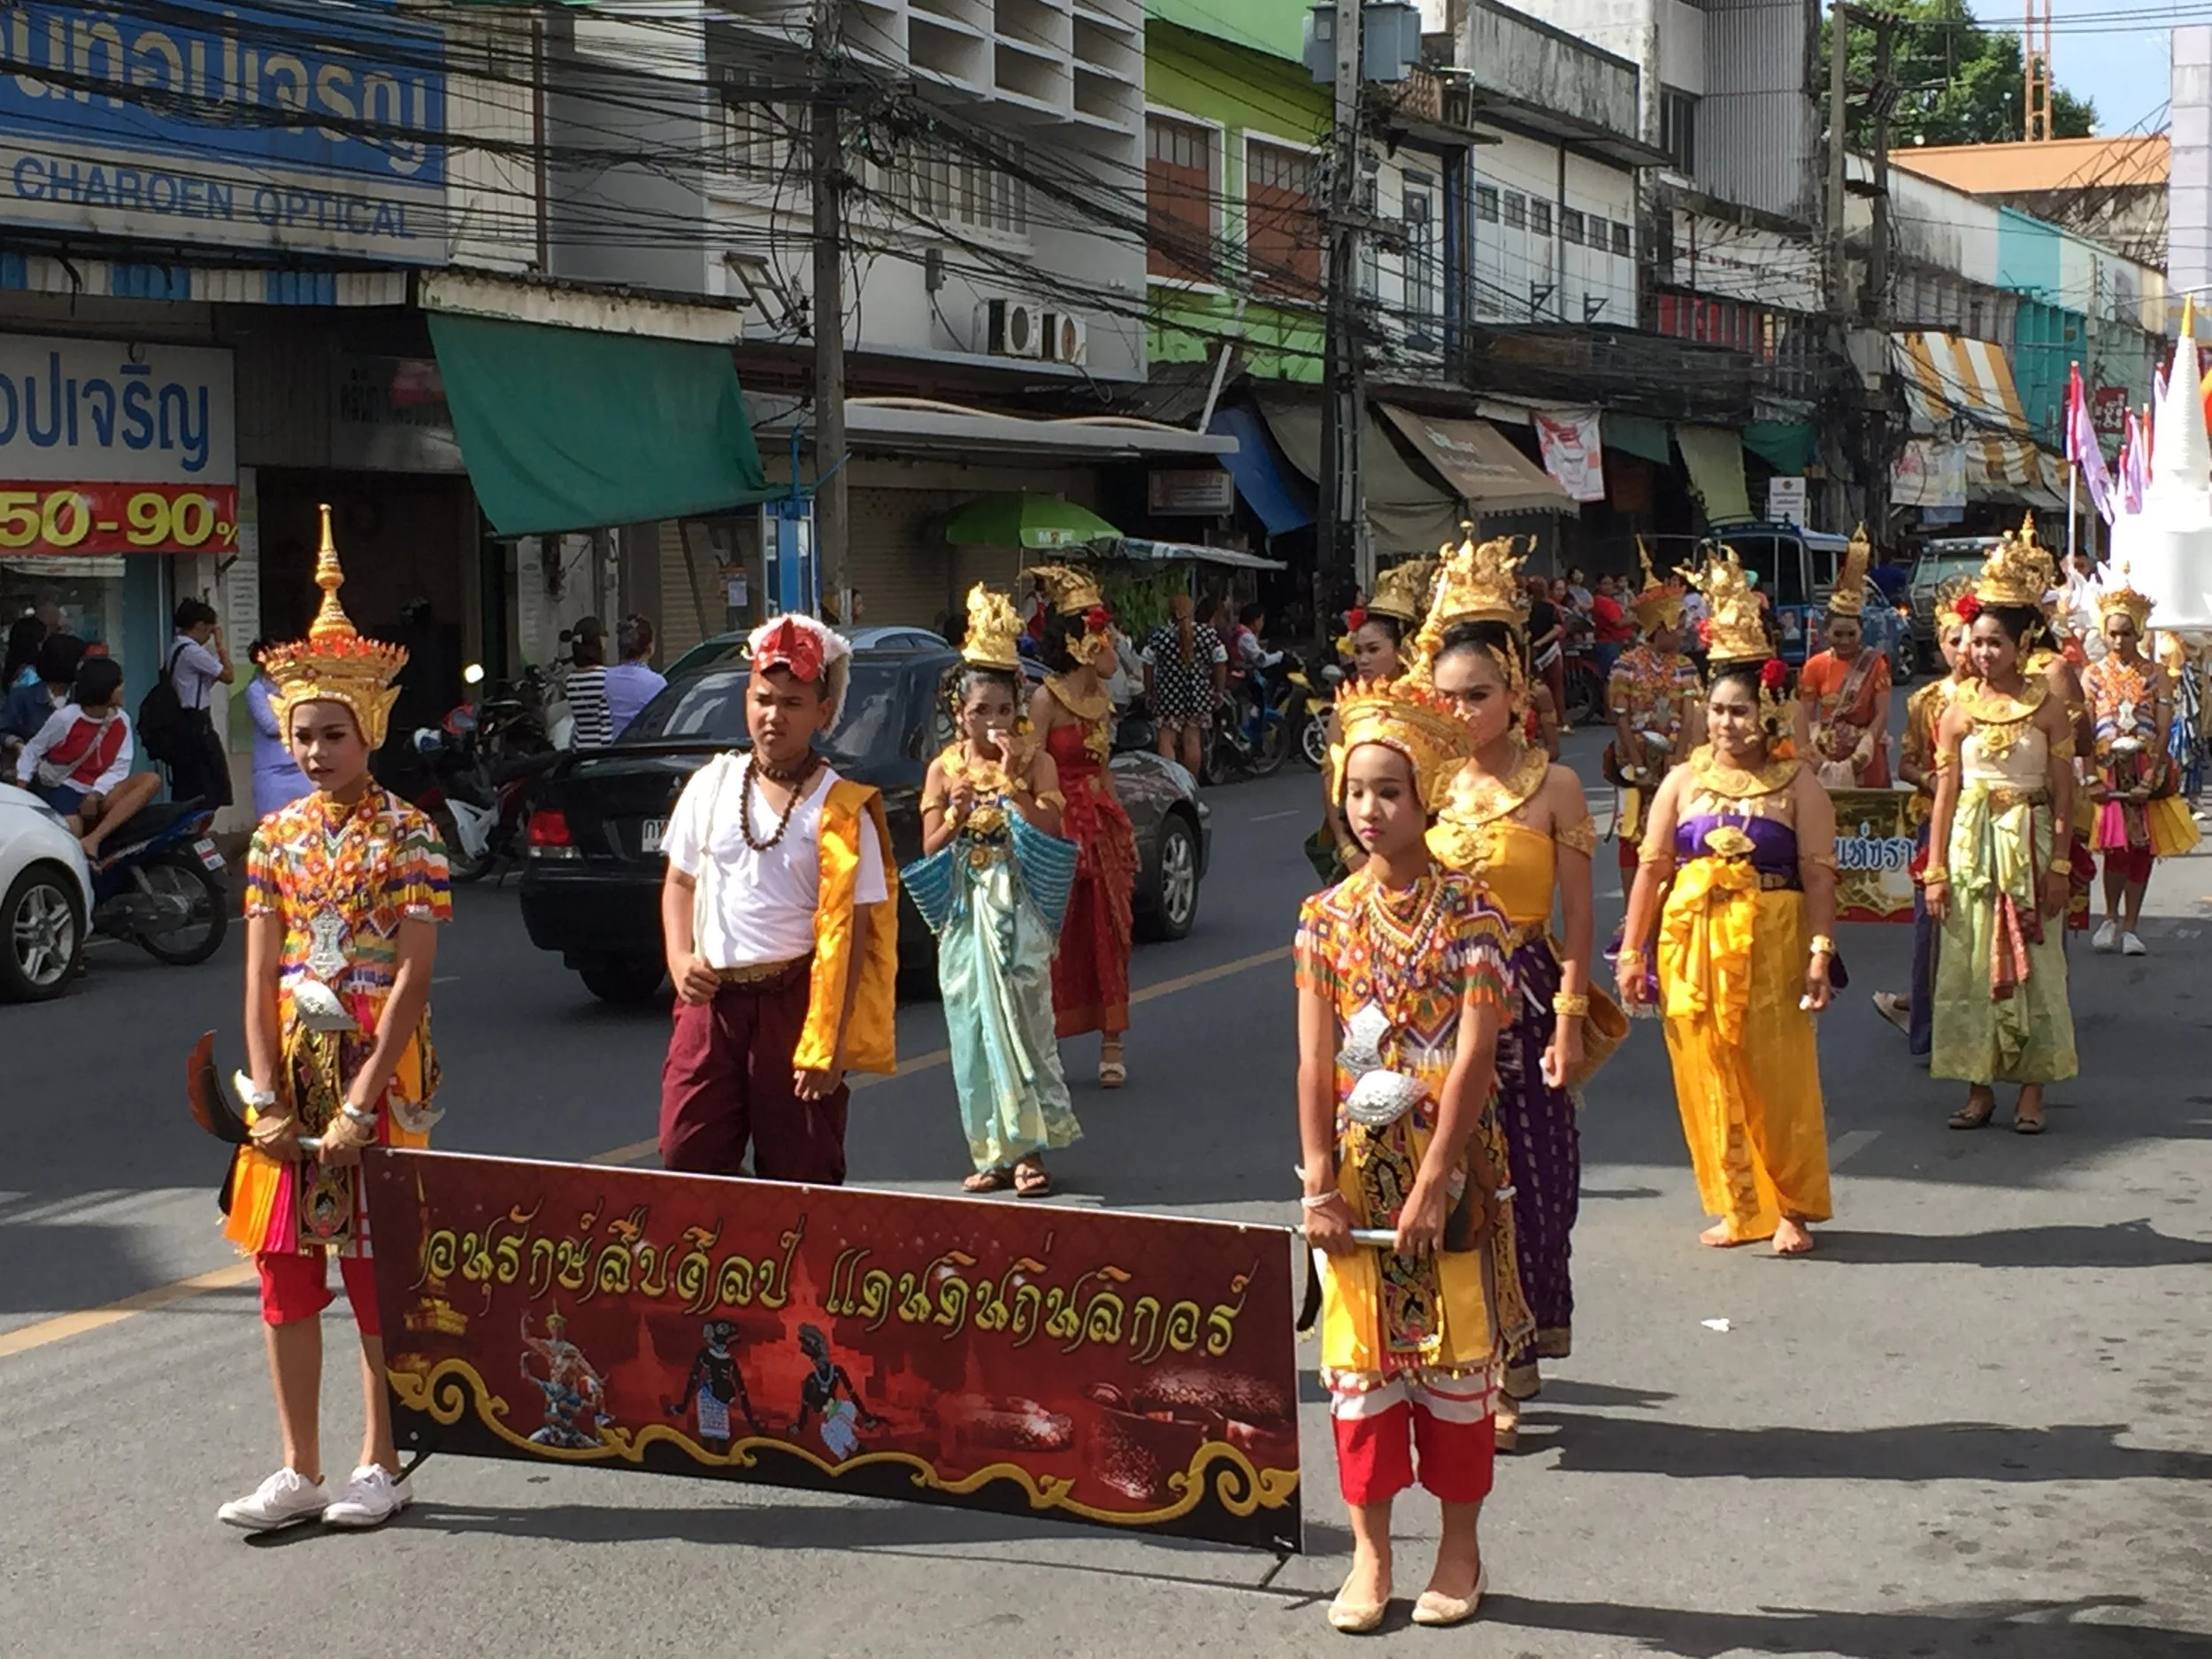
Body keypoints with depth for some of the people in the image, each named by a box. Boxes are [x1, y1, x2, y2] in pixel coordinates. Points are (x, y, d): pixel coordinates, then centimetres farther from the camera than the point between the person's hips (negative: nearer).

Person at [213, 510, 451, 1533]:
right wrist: (267, 1098, -7)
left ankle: (380, 1465, 15)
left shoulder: (406, 834, -7)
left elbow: (414, 976, -13)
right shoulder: (276, 837, 7)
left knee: (377, 1273, 3)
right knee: (285, 1271, 7)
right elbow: (261, 972, 3)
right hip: (292, 1072, 5)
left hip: (379, 1069, -5)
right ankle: (300, 1472, 16)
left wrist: (361, 1104, -18)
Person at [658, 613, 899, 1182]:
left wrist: (831, 1041, -15)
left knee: (799, 1173, 4)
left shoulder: (839, 810, -7)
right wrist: (680, 958, -1)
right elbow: (680, 881, 18)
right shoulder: (711, 785, 7)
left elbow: (852, 931, -10)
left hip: (795, 1002, -4)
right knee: (688, 1157, 1)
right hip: (712, 999, 4)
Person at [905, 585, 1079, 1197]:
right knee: (973, 1031, 4)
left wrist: (1013, 782, -17)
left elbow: (1051, 835, -11)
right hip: (965, 915, 3)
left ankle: (1028, 1149, -1)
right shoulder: (944, 768, 6)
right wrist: (955, 817, -13)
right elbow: (930, 849, 6)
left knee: (1020, 1024, -8)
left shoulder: (1035, 763, -1)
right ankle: (994, 1153, 12)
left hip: (1018, 915, -3)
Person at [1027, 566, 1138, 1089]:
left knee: (1108, 936, 8)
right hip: (1060, 825, -7)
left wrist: (1121, 826, 17)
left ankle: (1111, 1046, 14)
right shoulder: (1046, 700, -12)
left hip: (1102, 824, 7)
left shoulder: (1100, 698, 11)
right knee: (1056, 941, -4)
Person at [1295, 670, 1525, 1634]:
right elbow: (1315, 1058, 0)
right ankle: (1370, 1553, 16)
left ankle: (1459, 1546, 19)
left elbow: (1475, 1056, -12)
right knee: (1360, 1356, 7)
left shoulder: (1468, 913, -7)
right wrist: (1319, 1181, -8)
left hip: (1448, 1164, -3)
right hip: (1357, 1169, 3)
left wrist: (1433, 1181, -17)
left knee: (1457, 1354, 6)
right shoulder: (1326, 918, 3)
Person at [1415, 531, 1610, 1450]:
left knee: (1524, 1182, 3)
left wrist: (1569, 1020, -9)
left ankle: (1507, 1370, 14)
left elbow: (1577, 918, -2)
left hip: (1523, 1002, -2)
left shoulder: (1553, 787, -3)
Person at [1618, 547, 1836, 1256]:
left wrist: (1820, 953, -13)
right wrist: (1632, 951, 1)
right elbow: (1653, 867, 5)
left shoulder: (1797, 787, -1)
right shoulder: (1683, 781, 6)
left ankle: (1790, 1208, 15)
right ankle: (1737, 1207, 18)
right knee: (1707, 1076, 6)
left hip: (1769, 944, -3)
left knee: (1776, 1074, 1)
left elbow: (1819, 876, -5)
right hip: (1691, 943, 3)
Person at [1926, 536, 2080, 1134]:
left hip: (2029, 843, -2)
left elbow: (2063, 794, -2)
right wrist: (1935, 870, -1)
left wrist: (2060, 865, -7)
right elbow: (1944, 795, 3)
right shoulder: (1958, 710, 3)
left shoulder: (2047, 707, -2)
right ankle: (1979, 1088, 11)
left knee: (2032, 965, 1)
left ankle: (2032, 1090, 8)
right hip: (1971, 843, 2)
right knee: (1970, 964, 3)